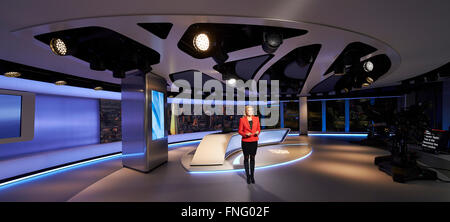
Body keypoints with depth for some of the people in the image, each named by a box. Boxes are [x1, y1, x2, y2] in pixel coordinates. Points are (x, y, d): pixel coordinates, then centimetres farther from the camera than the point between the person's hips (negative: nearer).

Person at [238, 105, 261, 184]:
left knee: (252, 158, 11)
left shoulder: (256, 119, 2)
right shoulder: (242, 119, -6)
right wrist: (245, 134, -20)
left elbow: (258, 129, 9)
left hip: (254, 141, 2)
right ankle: (248, 176, 22)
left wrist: (257, 132, -13)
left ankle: (252, 176, 25)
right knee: (246, 158, 7)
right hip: (245, 142, -2)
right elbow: (240, 131, -2)